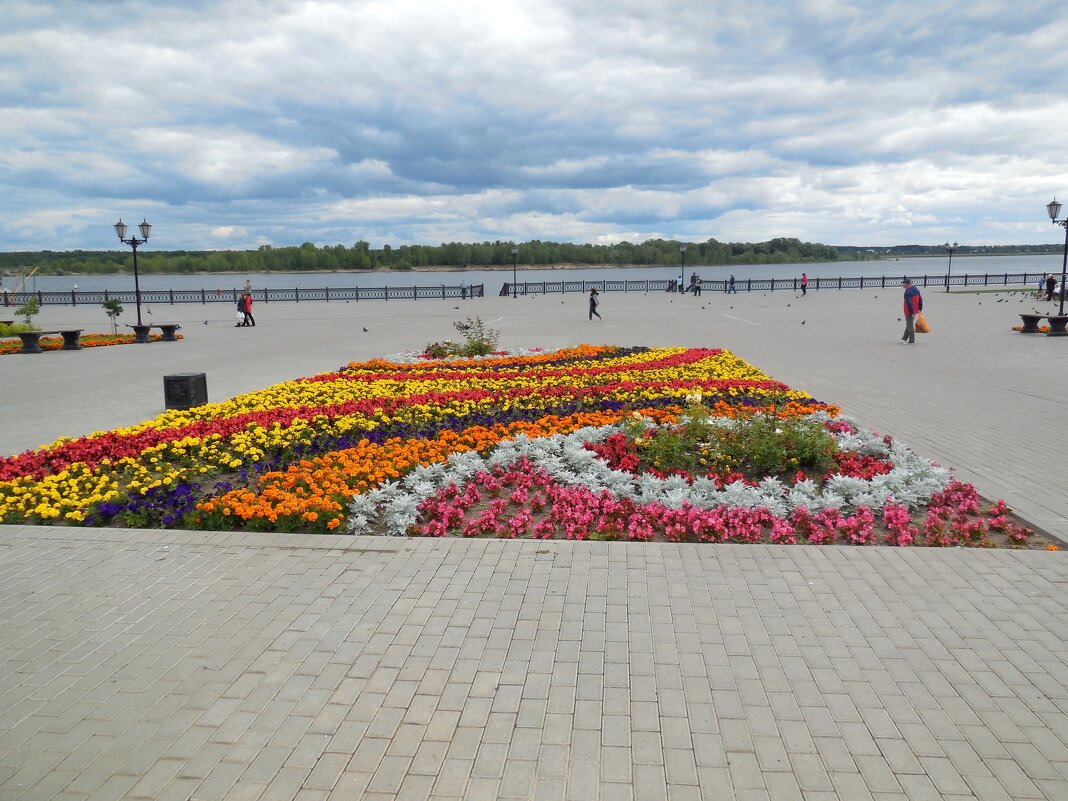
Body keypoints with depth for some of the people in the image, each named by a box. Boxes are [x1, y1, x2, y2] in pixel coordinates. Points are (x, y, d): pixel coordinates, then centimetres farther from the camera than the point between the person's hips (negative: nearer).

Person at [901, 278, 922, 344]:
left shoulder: (907, 292, -22)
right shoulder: (916, 289, 8)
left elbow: (909, 303, -25)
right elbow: (920, 299, 12)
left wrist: (912, 312, -23)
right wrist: (920, 309, 15)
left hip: (909, 312, -9)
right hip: (915, 311, 9)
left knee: (910, 326, -1)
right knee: (909, 324, 20)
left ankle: (911, 341, 3)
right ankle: (905, 338, 32)